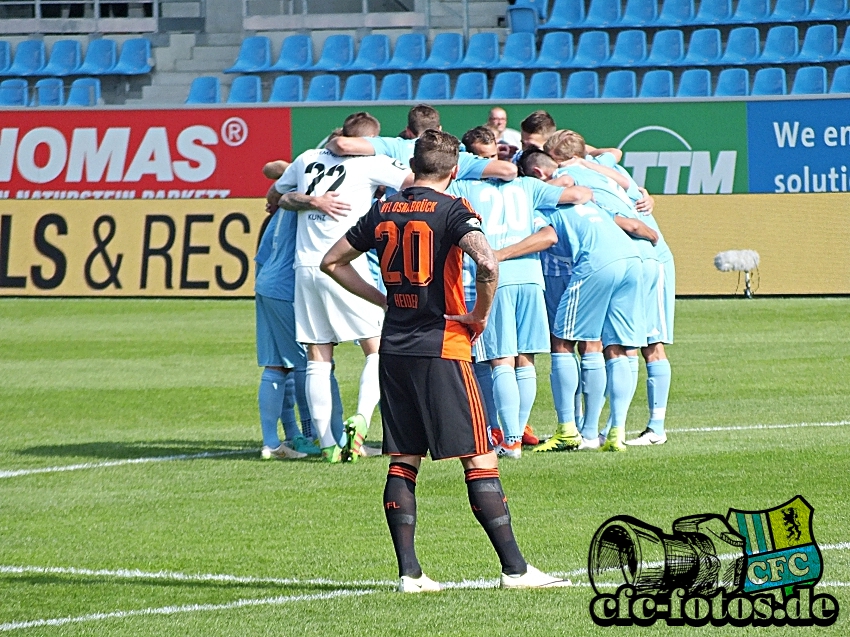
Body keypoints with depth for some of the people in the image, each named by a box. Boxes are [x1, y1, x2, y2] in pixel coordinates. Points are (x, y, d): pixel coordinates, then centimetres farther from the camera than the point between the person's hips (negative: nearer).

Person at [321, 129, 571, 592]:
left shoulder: (384, 212, 9)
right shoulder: (451, 210, -7)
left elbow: (332, 262, 19)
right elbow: (487, 263, -24)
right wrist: (480, 315, -8)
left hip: (394, 349, 5)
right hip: (441, 347, -5)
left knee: (403, 461, 8)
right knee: (479, 458, -3)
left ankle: (409, 572, 4)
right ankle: (514, 568, -4)